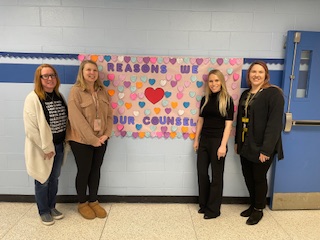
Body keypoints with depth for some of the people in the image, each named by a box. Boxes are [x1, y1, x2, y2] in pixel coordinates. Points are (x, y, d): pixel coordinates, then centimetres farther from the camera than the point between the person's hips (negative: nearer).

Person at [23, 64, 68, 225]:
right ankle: (43, 211, 30)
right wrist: (46, 148, -16)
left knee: (54, 178, 18)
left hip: (58, 146, 6)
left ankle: (52, 207, 37)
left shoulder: (59, 96, 6)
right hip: (41, 148, -6)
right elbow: (31, 128, -19)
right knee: (43, 180, 9)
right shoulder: (33, 98, -15)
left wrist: (64, 142, 7)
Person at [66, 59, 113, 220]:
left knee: (96, 170, 14)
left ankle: (93, 201, 32)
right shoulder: (76, 91, -11)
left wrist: (106, 134, -7)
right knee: (84, 171, 8)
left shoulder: (102, 91, 5)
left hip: (101, 139, 5)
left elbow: (109, 114, 5)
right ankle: (82, 203, 29)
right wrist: (92, 138, -19)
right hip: (81, 140, -5)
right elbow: (76, 118, -18)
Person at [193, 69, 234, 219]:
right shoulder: (205, 99, 7)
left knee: (216, 175, 7)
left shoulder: (227, 100, -7)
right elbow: (200, 120, 11)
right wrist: (196, 140, 10)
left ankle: (214, 209, 22)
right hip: (204, 140, 5)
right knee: (201, 173, 11)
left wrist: (223, 145, -16)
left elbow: (228, 125, -11)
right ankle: (203, 204, 30)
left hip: (218, 141, -5)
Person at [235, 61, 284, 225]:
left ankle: (259, 210, 30)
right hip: (245, 145, 7)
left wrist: (266, 149, -22)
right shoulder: (245, 94, 12)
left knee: (259, 178, 8)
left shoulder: (273, 93, -11)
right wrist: (237, 141, 14)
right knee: (248, 177, 16)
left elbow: (275, 123, -18)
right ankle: (253, 205, 38)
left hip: (261, 147, -7)